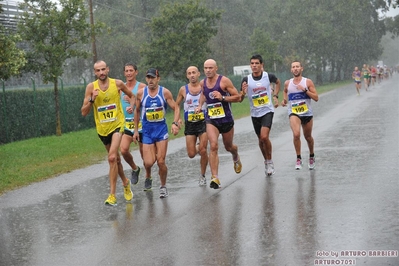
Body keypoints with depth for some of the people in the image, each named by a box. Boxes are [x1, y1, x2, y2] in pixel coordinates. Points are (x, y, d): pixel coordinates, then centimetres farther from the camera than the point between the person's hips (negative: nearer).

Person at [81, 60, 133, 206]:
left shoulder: (117, 83, -5)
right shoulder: (91, 87, -6)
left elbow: (131, 96, 16)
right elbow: (84, 113, -7)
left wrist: (131, 106, -2)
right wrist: (92, 99, -22)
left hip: (117, 125, -3)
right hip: (102, 128, 3)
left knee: (112, 158, -20)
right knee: (116, 158, 18)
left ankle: (112, 195, -17)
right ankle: (125, 182, 44)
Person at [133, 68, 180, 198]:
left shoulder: (165, 92, -5)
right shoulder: (141, 93, -2)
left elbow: (176, 108, 0)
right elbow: (137, 111, 11)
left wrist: (175, 123, -17)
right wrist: (136, 130, 11)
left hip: (161, 130, -1)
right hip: (147, 132, 1)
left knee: (161, 161, -5)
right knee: (148, 162, -10)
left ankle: (163, 186, 17)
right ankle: (148, 177, 26)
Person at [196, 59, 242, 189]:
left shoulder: (224, 81, -13)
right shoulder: (202, 83, 1)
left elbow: (238, 97, -11)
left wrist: (223, 98, -24)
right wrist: (200, 105, 9)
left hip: (226, 119, -2)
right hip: (211, 119, 2)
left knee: (229, 147, 16)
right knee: (213, 146, -18)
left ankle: (236, 159, 55)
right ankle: (215, 178, -19)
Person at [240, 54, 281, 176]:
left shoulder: (268, 76, -7)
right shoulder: (246, 79, -7)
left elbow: (277, 82, 17)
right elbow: (240, 99, -6)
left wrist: (275, 96, 7)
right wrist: (243, 92, -27)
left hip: (267, 111, -3)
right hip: (255, 113, 3)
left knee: (264, 136, -20)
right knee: (260, 139, 13)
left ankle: (270, 161, -2)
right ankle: (267, 162, 33)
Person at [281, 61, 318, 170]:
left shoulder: (308, 82, -5)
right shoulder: (287, 83, 2)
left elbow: (316, 98, -9)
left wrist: (305, 90, -20)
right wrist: (284, 100, 7)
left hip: (307, 113, 0)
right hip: (293, 113, 0)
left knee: (308, 137, 16)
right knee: (296, 134, -24)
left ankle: (312, 157, 41)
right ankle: (298, 159, -10)